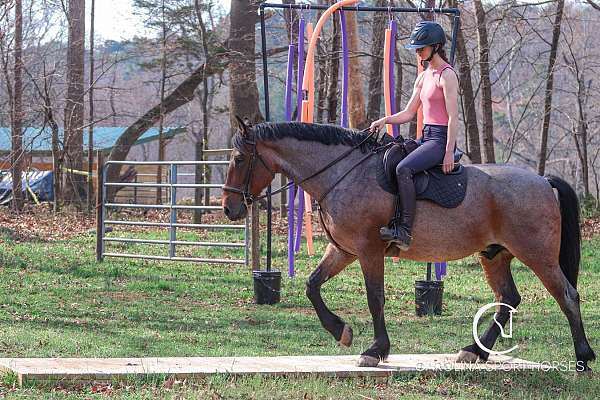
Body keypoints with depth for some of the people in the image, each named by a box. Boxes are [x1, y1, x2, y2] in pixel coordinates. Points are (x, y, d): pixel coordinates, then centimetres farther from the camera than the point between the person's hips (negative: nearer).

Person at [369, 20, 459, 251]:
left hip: (441, 138, -10)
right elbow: (408, 113, 19)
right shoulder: (424, 77, 17)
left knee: (403, 169, -29)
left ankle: (404, 231, -33)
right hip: (426, 137, 10)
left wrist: (449, 152, -20)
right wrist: (385, 121, 1)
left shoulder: (447, 75, -9)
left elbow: (453, 117, -15)